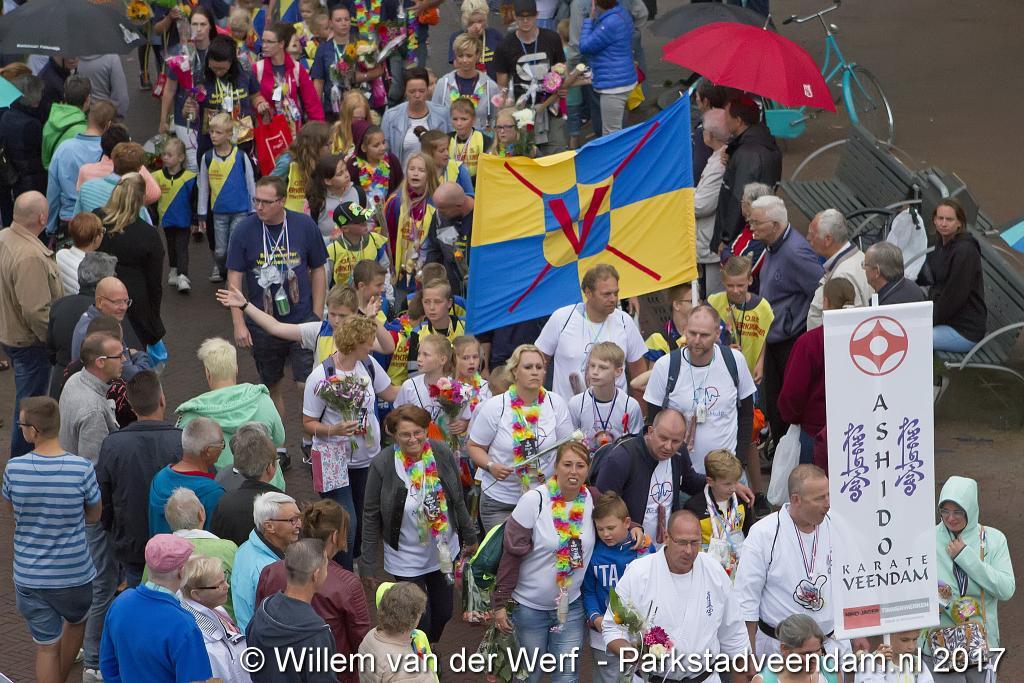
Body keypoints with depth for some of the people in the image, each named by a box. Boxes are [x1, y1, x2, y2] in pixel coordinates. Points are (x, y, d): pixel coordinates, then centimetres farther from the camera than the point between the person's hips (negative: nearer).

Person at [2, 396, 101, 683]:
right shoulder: (82, 469, -18)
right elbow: (94, 516, -3)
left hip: (29, 577, 0)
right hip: (73, 573, 0)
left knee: (46, 646, 12)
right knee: (76, 622, 30)